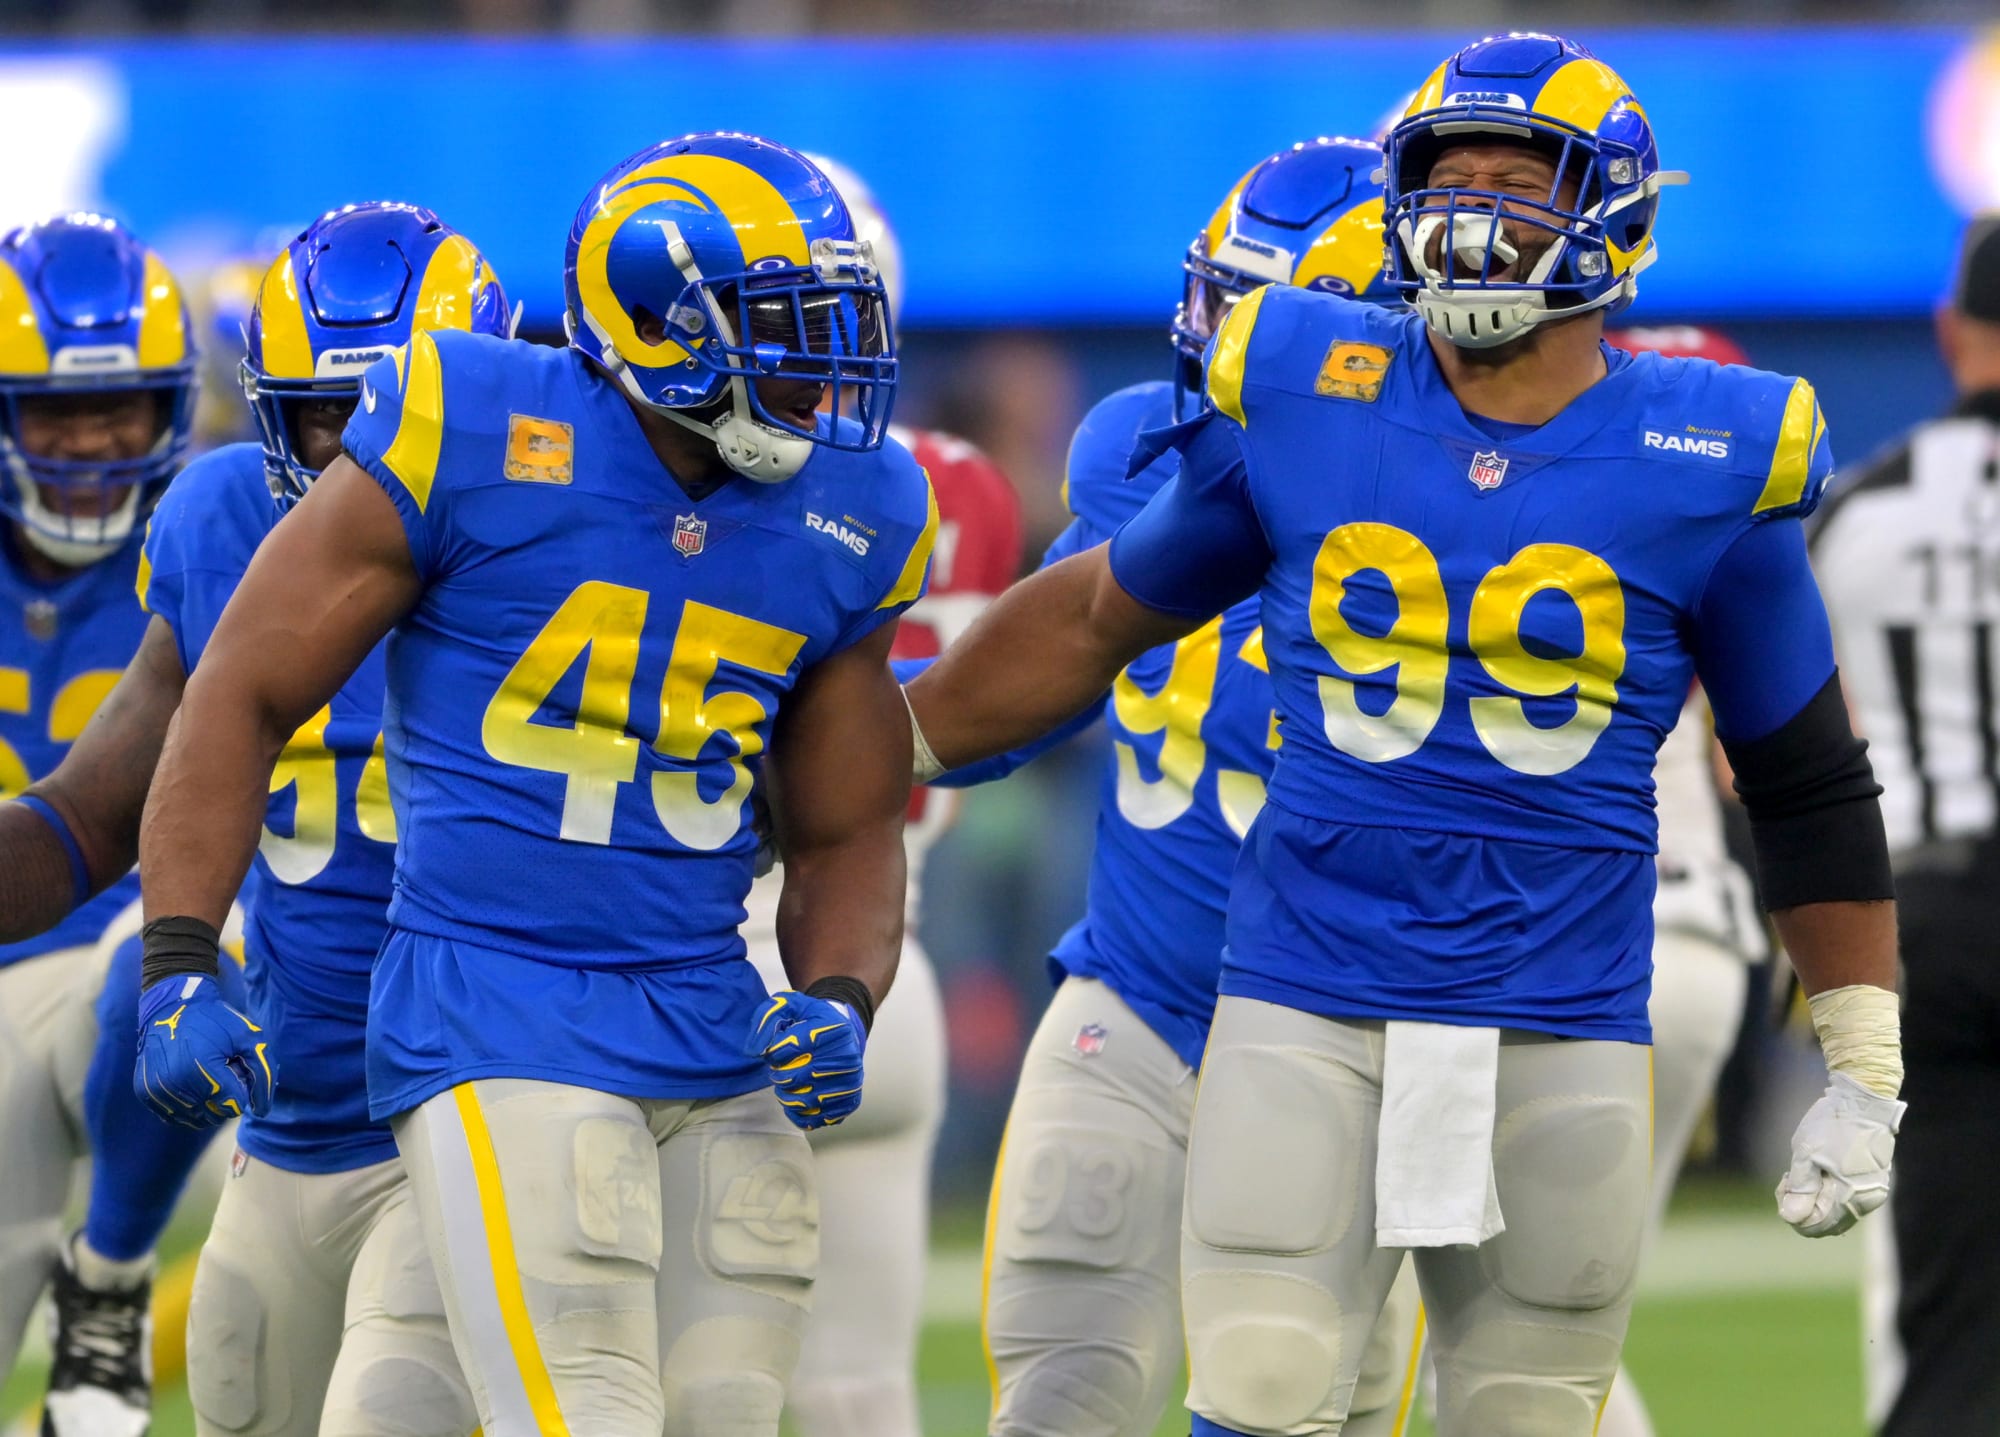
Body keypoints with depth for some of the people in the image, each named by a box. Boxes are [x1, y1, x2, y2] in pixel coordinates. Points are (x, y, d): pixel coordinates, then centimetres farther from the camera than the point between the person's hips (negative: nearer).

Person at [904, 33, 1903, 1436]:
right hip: (1307, 1015, 0)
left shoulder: (1707, 464, 0)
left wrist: (1866, 1077, 8)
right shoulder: (1298, 400, 3)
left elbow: (1810, 787, 9)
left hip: (1562, 1041, 0)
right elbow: (1102, 616, 18)